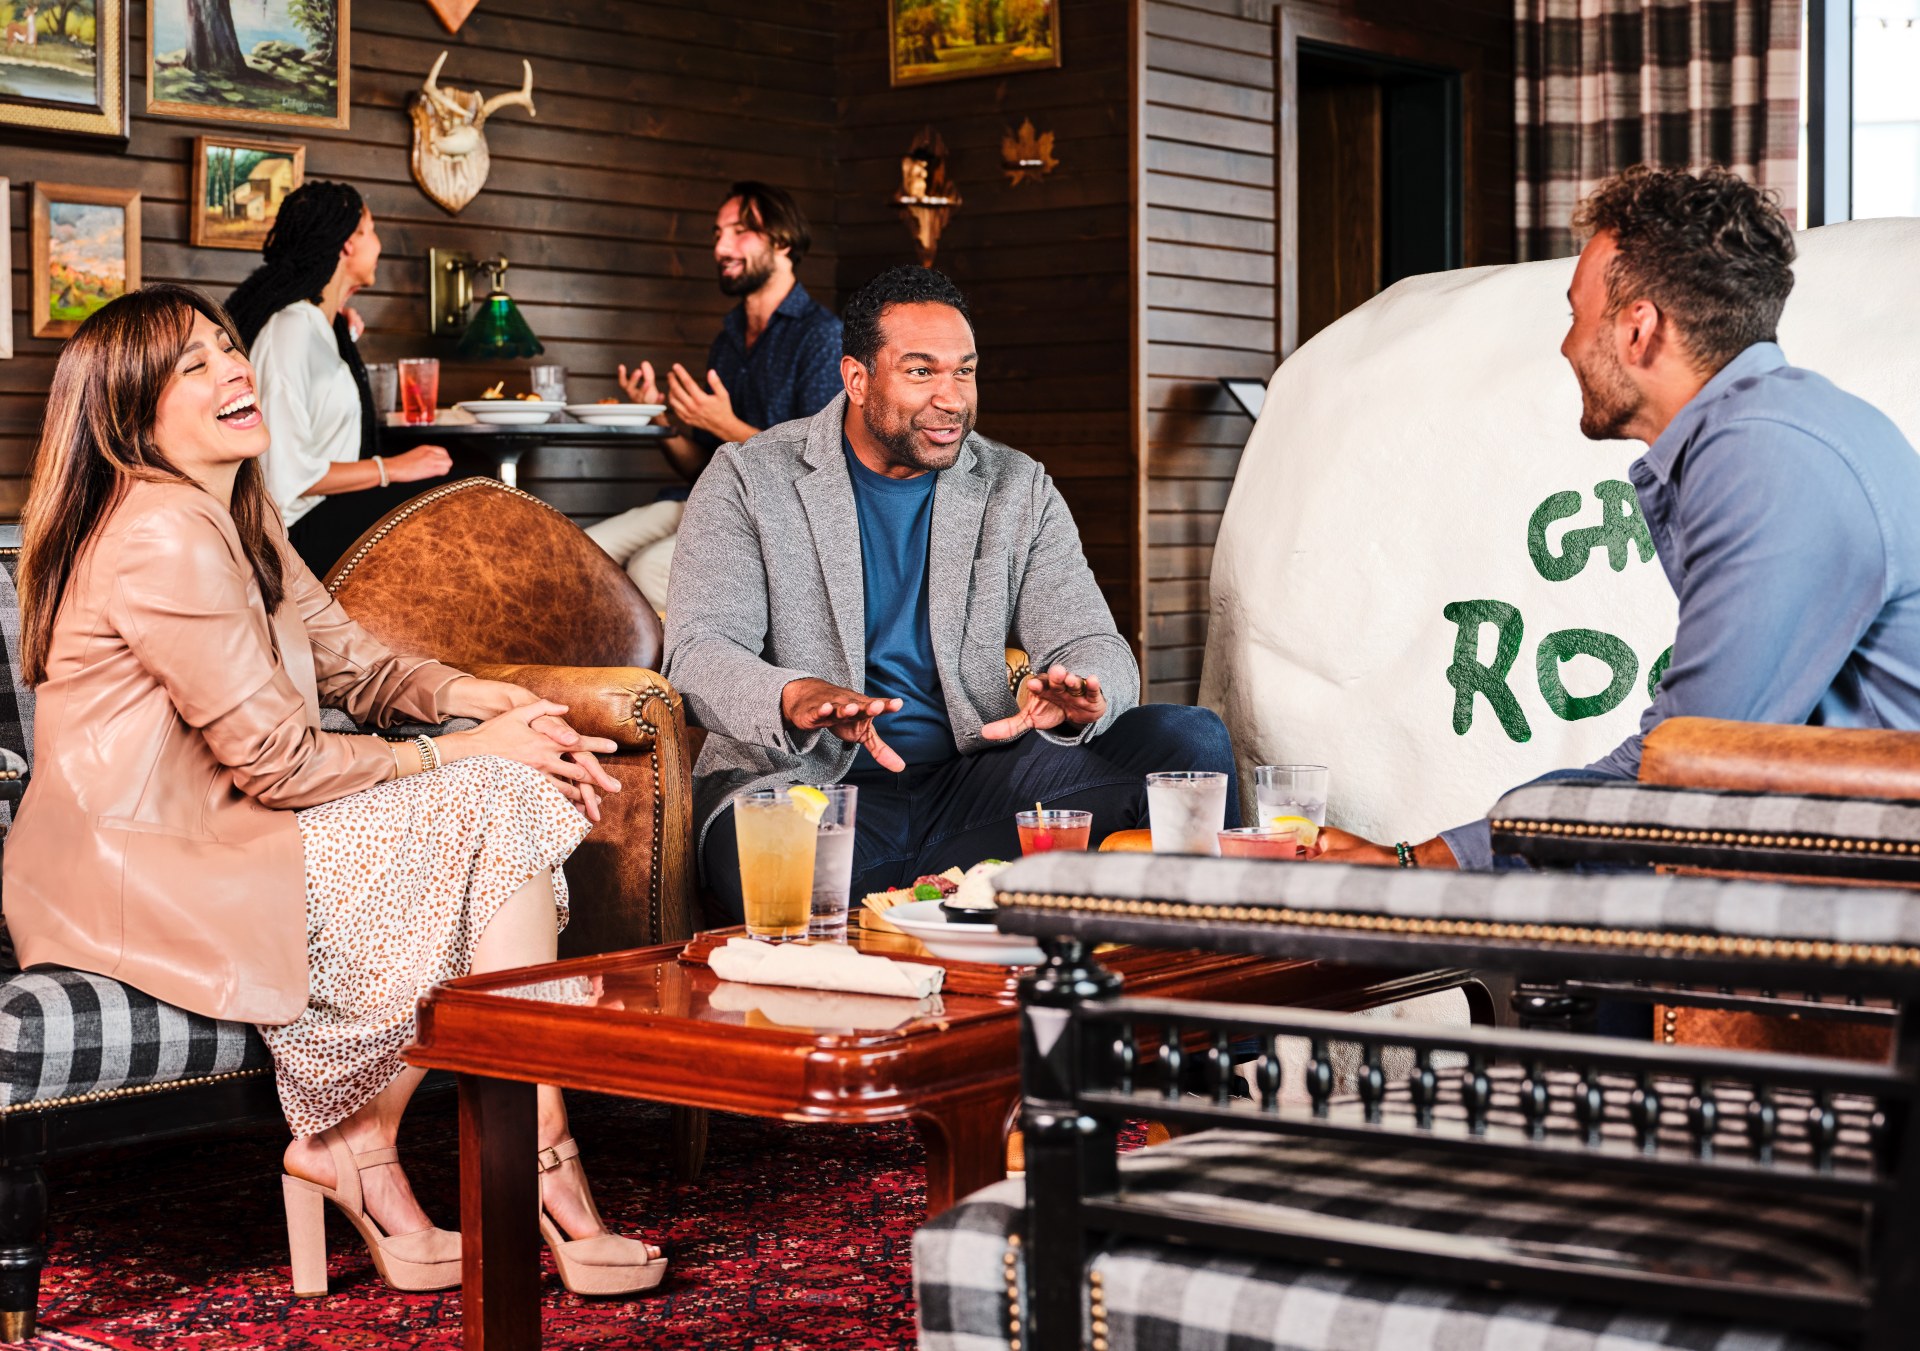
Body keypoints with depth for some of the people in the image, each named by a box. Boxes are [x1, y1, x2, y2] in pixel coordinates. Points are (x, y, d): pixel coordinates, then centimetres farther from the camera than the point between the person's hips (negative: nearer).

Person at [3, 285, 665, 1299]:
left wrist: (490, 701, -4)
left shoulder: (233, 510, 14)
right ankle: (542, 1175, -9)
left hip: (201, 835, 9)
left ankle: (354, 1141, -3)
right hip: (147, 866, -9)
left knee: (507, 805, -4)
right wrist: (467, 752, -10)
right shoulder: (164, 534, -19)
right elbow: (277, 760, -19)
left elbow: (348, 660, 15)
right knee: (494, 813, -14)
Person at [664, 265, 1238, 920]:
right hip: (804, 783, -3)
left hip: (974, 777, 4)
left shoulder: (1020, 490, 11)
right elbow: (700, 650, -8)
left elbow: (1093, 644, 5)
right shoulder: (749, 479, 2)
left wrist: (1081, 697, -23)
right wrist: (798, 696, -32)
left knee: (1192, 739, -17)